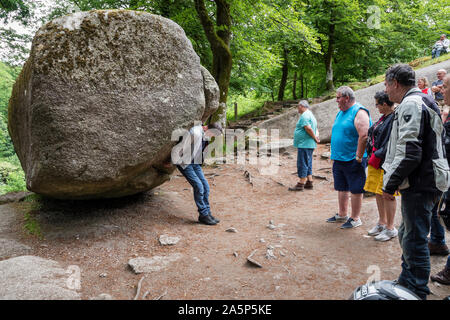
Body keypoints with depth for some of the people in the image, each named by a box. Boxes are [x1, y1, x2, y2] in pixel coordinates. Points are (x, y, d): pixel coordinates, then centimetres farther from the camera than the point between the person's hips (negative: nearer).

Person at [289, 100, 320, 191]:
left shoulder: (305, 115, -14)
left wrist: (315, 138, -14)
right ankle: (309, 183, 19)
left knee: (302, 164, -7)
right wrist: (316, 136, 3)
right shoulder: (310, 115, 20)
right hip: (309, 145, 10)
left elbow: (308, 128, -25)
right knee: (307, 165, 14)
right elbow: (316, 129, 20)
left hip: (304, 145, -10)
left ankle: (301, 184, -4)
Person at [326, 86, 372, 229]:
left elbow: (364, 136, -21)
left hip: (353, 160, -9)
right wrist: (335, 154, 18)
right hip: (339, 159, 9)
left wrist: (358, 157, -21)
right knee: (341, 188, 16)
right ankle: (342, 215, 28)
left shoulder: (359, 112, -13)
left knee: (356, 190, 1)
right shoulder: (340, 112, 16)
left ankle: (355, 218, 10)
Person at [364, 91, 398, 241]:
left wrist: (377, 156, -17)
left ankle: (390, 228, 12)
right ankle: (382, 222, 29)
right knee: (378, 192, 15)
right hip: (376, 162, 9)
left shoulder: (395, 119, -17)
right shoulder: (384, 117, 13)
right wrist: (371, 156, 12)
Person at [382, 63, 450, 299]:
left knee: (414, 239, -3)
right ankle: (406, 284, 33)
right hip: (421, 183, 11)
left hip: (419, 185, -11)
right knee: (407, 236, 19)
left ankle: (416, 292, 8)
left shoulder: (411, 105, -14)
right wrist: (393, 181, 21)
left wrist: (390, 184, -17)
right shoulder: (421, 102, 20)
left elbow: (410, 152, -23)